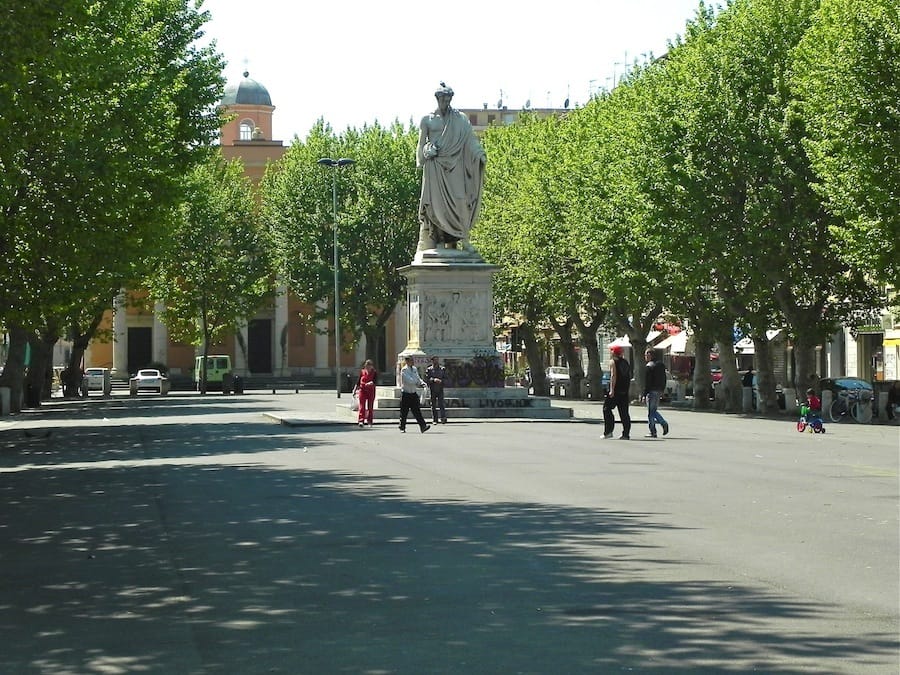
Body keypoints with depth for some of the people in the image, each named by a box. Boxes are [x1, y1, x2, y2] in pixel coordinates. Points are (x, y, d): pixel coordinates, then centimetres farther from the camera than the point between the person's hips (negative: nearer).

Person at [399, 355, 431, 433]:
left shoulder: (414, 369, 10)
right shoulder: (404, 370, -12)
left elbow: (418, 379, 10)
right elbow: (409, 381, -21)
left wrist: (422, 383, -11)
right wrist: (418, 383, -12)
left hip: (413, 393, 5)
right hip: (406, 394, -5)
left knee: (417, 411, -3)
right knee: (404, 412, 4)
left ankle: (423, 426, -12)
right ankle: (402, 428, 17)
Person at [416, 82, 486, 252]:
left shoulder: (460, 119, 12)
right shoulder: (427, 120, 11)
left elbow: (471, 138, 3)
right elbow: (422, 144, 13)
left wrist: (480, 154, -11)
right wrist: (426, 151, -5)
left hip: (454, 166, 1)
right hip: (434, 165, -1)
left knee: (457, 201, -9)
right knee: (436, 203, -8)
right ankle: (437, 240, -10)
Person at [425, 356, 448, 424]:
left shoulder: (442, 369, 11)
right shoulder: (429, 369, 5)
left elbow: (445, 378, 8)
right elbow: (427, 379, -4)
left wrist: (441, 381, -12)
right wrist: (433, 380, -19)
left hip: (440, 389, 0)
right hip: (432, 389, 0)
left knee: (441, 403, -11)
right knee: (433, 405, 3)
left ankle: (443, 418, -18)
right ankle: (434, 420, 8)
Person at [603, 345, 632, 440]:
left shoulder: (613, 361, -6)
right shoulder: (625, 362, 15)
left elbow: (613, 376, -16)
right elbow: (629, 376, 16)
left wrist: (612, 390, -19)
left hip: (616, 390, -7)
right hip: (625, 391, 7)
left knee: (607, 409, 1)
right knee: (624, 412, 7)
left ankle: (608, 432, -7)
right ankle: (626, 434, 3)